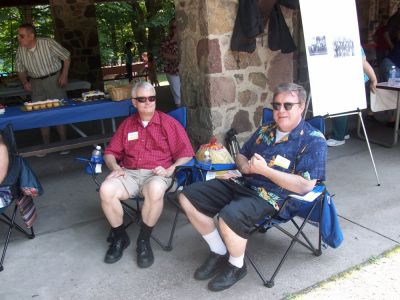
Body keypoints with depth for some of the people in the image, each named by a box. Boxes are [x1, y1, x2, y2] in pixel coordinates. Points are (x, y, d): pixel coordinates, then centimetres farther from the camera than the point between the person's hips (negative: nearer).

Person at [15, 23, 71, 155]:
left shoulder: (48, 43, -18)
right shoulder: (20, 51, -5)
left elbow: (66, 56, -7)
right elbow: (20, 70, 10)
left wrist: (64, 75, -12)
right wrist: (25, 82, -7)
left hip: (54, 79, -4)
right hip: (36, 83, 4)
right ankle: (46, 145, 16)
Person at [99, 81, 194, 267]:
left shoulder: (168, 123, 6)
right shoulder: (127, 124, 17)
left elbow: (186, 154, 1)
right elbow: (110, 152, 17)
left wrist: (169, 170, -15)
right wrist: (115, 167, -4)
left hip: (156, 174, -3)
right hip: (129, 173, 3)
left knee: (155, 190, -39)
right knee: (106, 190, -28)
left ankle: (144, 240, -14)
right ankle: (120, 237, -3)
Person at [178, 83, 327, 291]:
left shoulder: (313, 141, -7)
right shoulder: (265, 130, 14)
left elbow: (305, 185, -17)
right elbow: (241, 155, 24)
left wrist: (264, 170, -16)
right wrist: (245, 166, -2)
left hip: (270, 196, -7)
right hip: (242, 183, 8)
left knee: (230, 217, -36)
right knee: (188, 197, -1)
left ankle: (236, 266, -2)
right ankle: (219, 252, 12)